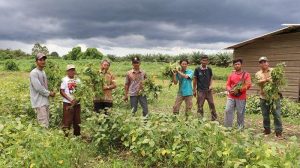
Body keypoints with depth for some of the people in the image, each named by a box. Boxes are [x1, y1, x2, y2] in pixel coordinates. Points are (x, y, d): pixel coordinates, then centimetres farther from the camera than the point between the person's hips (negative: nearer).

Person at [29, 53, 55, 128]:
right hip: (39, 102, -9)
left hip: (45, 101, 9)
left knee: (46, 123, 12)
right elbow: (38, 88, -19)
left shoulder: (43, 72, 14)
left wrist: (50, 93, -2)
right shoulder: (34, 73, -13)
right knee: (43, 124, -11)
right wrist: (49, 93, -8)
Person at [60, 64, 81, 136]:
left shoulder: (78, 80, 10)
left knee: (77, 121, 9)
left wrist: (77, 99, -8)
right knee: (67, 121, -5)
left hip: (77, 103, 4)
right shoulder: (64, 80, -2)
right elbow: (62, 91, -6)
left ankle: (77, 135, 21)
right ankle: (65, 135, 3)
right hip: (68, 103, -4)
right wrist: (70, 99, -16)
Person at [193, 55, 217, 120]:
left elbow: (211, 78, 12)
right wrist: (194, 90, 0)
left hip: (208, 90, 2)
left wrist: (211, 85, -7)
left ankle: (214, 117, 16)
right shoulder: (197, 69, -5)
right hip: (200, 90, -2)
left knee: (211, 104, 4)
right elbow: (195, 80, 0)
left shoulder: (209, 69, 2)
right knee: (200, 105, 5)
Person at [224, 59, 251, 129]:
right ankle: (227, 127, 5)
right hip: (231, 97, 3)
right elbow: (228, 85, 11)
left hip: (241, 98, -3)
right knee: (228, 111, -4)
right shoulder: (231, 75, 13)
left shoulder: (246, 74, 2)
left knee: (240, 113, 2)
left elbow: (248, 85, -8)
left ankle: (240, 128, 15)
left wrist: (239, 90, -18)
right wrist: (230, 90, -11)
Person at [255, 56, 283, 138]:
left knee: (277, 115, -2)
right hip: (263, 97, 2)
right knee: (265, 115, 11)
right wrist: (266, 80, -32)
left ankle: (278, 132, 6)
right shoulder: (258, 74, 6)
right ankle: (267, 130, 26)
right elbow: (259, 82, -13)